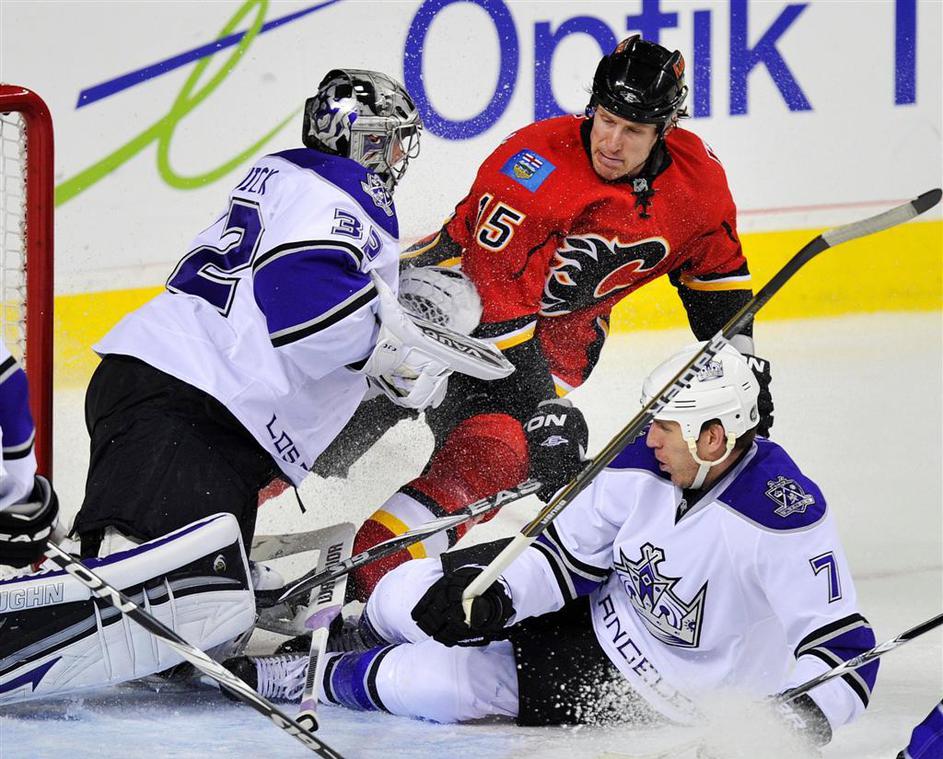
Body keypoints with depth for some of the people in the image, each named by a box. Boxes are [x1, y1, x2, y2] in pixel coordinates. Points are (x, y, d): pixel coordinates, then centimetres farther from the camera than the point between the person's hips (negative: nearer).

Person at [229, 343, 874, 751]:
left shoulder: (785, 519, -31)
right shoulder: (645, 467, -11)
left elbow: (845, 644, -30)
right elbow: (568, 553, -1)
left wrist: (805, 717, -48)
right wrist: (495, 598, -19)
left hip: (646, 689, -6)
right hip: (597, 602, 6)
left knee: (413, 684, -14)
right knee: (409, 598, -3)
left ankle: (321, 680, 18)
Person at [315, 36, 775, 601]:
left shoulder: (696, 175, -9)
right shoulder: (537, 167, -27)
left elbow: (715, 271, 12)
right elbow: (498, 300, -30)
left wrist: (743, 364, 11)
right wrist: (541, 411, -34)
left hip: (557, 337, 1)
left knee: (493, 454, -23)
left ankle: (364, 580, -31)